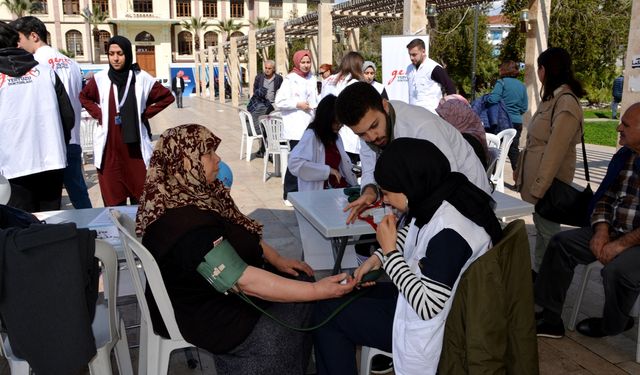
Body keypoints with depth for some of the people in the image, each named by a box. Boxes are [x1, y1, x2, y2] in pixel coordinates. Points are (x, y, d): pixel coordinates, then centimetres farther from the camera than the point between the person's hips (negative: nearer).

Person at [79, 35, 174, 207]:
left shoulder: (141, 78, -1)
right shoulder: (100, 78, 3)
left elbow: (167, 97, 8)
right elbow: (84, 97, 22)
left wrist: (145, 114, 1)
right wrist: (98, 115, 6)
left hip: (134, 144, -1)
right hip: (109, 145, 1)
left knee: (140, 196, 2)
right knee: (112, 198, 3)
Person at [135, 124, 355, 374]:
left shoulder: (192, 193, -3)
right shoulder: (187, 226, -33)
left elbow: (241, 233, 9)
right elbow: (244, 280, -36)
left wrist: (277, 259, 1)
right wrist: (316, 291, -34)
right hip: (209, 318, -9)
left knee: (299, 279, 8)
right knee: (302, 307, -3)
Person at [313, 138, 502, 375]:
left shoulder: (448, 231, -33)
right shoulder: (438, 198, -6)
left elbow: (427, 307, -30)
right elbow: (409, 233, 15)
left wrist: (390, 252, -23)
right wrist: (377, 258, -1)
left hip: (428, 327, -9)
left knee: (326, 313, -1)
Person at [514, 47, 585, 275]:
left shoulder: (566, 102, -18)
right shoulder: (552, 97, 12)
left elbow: (555, 150, -23)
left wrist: (539, 187, -23)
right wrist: (520, 168, 16)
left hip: (549, 178, -9)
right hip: (536, 173, 9)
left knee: (547, 229, 3)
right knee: (541, 226, 17)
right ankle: (537, 271, 29)